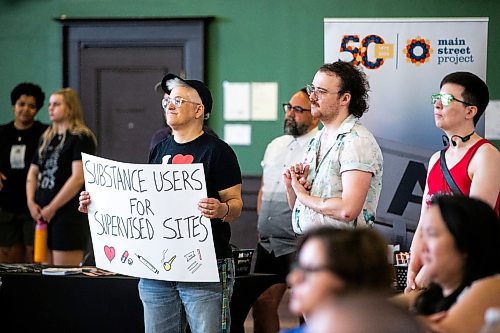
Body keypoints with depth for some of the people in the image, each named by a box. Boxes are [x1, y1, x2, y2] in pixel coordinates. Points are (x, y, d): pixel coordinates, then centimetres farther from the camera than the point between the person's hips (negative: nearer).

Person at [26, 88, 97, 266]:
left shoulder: (81, 138, -7)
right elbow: (33, 172, 20)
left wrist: (52, 208, -14)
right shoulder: (47, 138, 17)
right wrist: (31, 202, 4)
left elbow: (78, 178, -15)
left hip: (69, 215, -8)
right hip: (43, 216, 8)